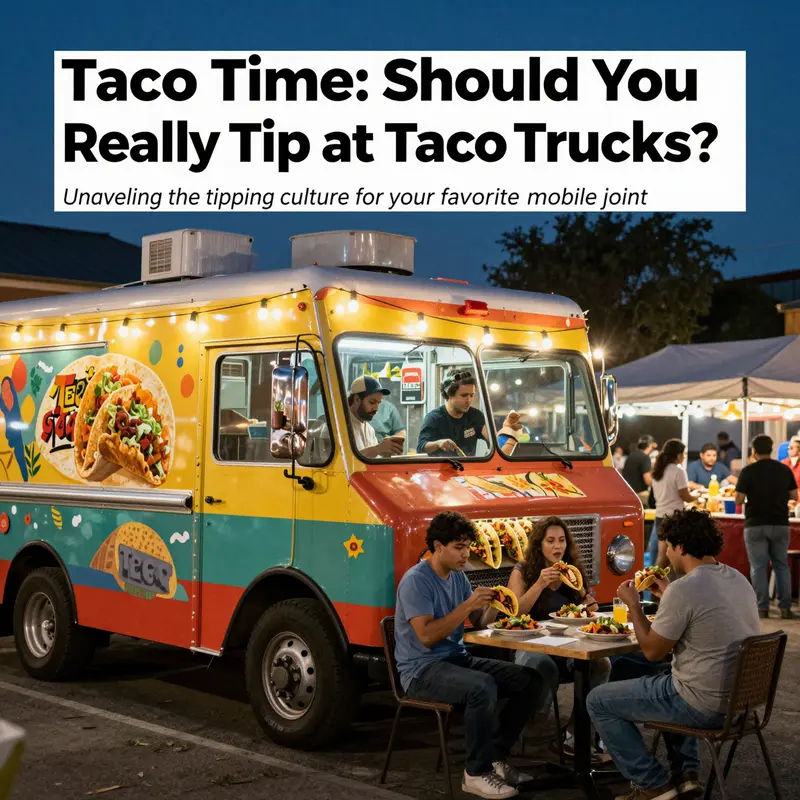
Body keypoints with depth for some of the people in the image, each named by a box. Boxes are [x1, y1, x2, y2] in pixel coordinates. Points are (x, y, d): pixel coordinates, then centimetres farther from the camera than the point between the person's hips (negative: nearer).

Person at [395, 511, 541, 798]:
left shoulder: (458, 577, 10)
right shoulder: (416, 581, -15)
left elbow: (479, 623, 15)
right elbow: (427, 636, -24)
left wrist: (493, 606, -6)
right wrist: (467, 605, -26)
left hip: (457, 659, 9)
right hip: (422, 670, -9)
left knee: (530, 680, -5)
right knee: (482, 687, -36)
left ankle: (496, 757, 3)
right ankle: (477, 773, -19)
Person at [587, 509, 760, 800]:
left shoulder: (684, 588, -21)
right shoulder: (737, 578, 5)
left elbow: (652, 651, -11)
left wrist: (633, 604, 1)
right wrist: (667, 594, 21)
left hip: (706, 705, -9)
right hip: (740, 696, 9)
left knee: (598, 701, 6)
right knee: (665, 680, 38)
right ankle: (686, 773, 26)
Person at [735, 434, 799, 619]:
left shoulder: (748, 471, -10)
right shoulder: (785, 470, 0)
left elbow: (739, 499, -11)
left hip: (756, 525, -3)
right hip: (780, 524, 3)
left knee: (758, 567, 4)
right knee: (782, 565, 13)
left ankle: (762, 608, 4)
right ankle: (785, 607, 9)